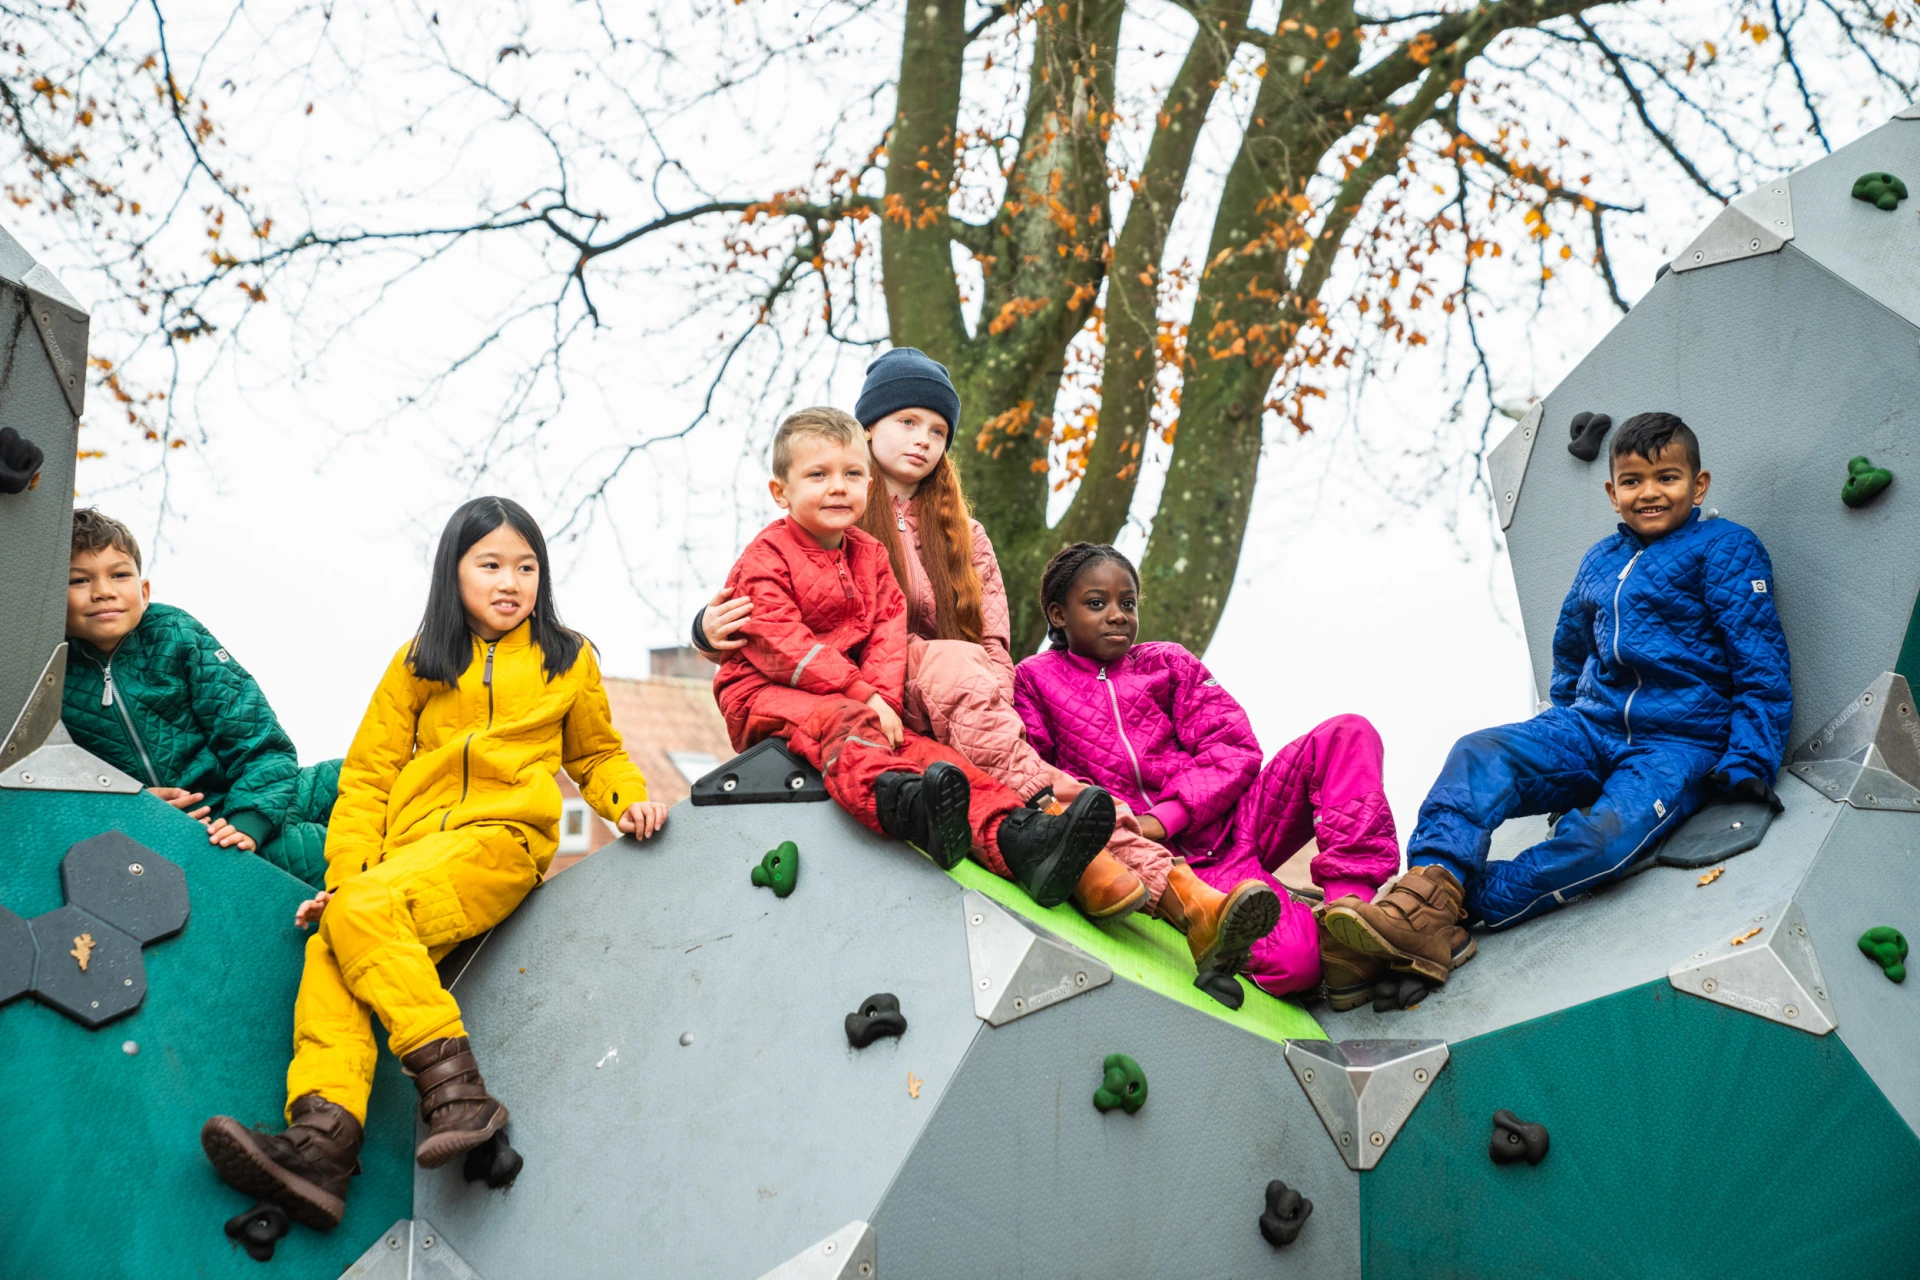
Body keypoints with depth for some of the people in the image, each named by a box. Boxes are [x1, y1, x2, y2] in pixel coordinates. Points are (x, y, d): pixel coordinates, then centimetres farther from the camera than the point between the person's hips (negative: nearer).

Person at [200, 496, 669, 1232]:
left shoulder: (568, 661, 18)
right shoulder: (418, 666, 19)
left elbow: (596, 756, 28)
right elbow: (367, 775, 15)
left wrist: (628, 799, 6)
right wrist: (346, 872, 1)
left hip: (500, 841, -3)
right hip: (410, 852, 3)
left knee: (366, 911, -32)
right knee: (330, 950, -27)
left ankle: (454, 1090, -35)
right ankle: (320, 1142, -41)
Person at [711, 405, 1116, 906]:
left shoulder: (869, 554, 17)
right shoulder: (766, 557, -4)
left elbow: (888, 632, 7)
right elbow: (781, 644, -16)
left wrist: (883, 697, -15)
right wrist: (862, 696, -22)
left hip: (859, 706, 6)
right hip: (766, 698, -6)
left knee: (922, 749, -17)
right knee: (842, 724, -37)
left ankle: (1018, 842, -39)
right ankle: (912, 809, -72)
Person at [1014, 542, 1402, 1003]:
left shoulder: (1167, 662, 17)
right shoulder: (1034, 680, 12)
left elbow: (1233, 748, 4)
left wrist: (1162, 818, -12)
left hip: (1234, 821, 5)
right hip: (1180, 858, -5)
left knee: (1348, 734, -20)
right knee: (1293, 963, -34)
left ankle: (1348, 913, -27)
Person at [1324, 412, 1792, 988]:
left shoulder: (1726, 550, 1)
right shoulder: (1599, 563, 17)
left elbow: (1763, 666, -4)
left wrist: (1747, 766, -12)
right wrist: (1558, 738, 29)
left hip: (1680, 745, -5)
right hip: (1593, 724, 6)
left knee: (1608, 832, -35)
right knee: (1480, 755, -23)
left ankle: (1446, 913, -42)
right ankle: (1430, 885, -45)